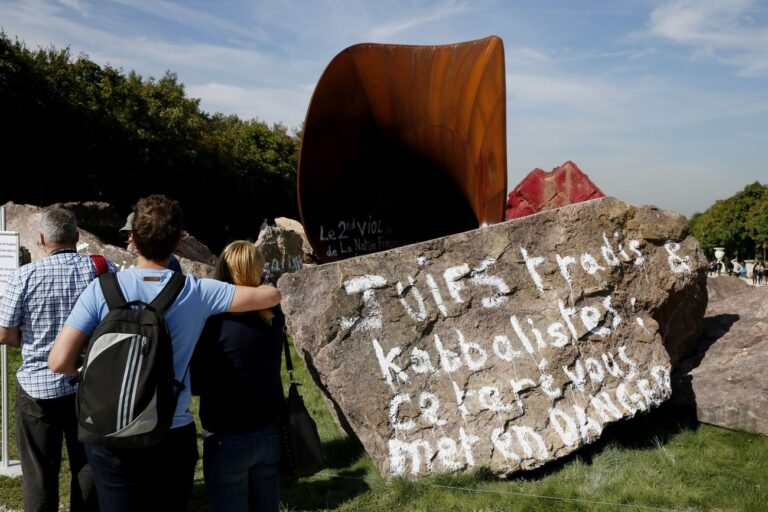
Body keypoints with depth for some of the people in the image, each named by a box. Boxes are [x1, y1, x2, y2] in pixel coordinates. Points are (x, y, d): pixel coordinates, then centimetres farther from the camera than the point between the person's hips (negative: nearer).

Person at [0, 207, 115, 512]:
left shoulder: (25, 275, -10)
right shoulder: (104, 269, -6)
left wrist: (33, 343, 12)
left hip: (38, 386, -2)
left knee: (39, 472, 11)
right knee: (88, 466, 15)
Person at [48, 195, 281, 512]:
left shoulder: (103, 289, -11)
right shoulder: (197, 292, -8)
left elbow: (59, 362, -14)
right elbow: (272, 296, -2)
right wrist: (247, 291, 21)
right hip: (173, 436, 1)